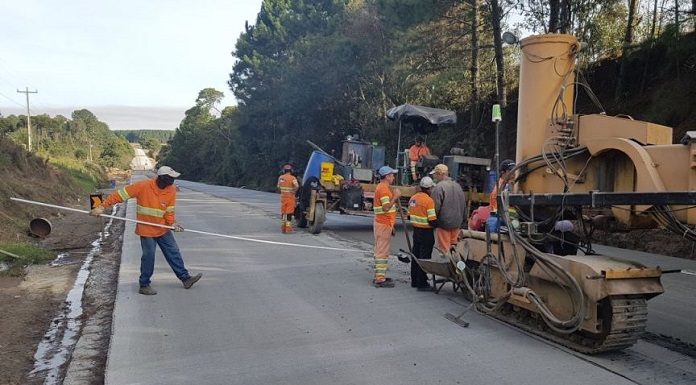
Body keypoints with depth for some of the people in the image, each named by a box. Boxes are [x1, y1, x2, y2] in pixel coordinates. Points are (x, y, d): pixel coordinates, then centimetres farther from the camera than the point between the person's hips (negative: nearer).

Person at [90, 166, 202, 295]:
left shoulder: (171, 190, -8)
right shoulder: (143, 186, -20)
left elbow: (169, 210, -3)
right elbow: (120, 194, -16)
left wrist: (172, 223, -21)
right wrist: (102, 206, -17)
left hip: (163, 229, 5)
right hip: (146, 230, -4)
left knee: (174, 253, 8)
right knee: (149, 256, -1)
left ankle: (185, 278, 19)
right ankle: (144, 285, 15)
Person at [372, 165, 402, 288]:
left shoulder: (381, 187, 17)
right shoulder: (383, 188, -17)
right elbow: (386, 207, -26)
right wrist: (395, 197, -19)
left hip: (382, 223, 11)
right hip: (384, 224, -11)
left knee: (380, 250, 14)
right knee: (383, 251, -8)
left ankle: (379, 276, 21)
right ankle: (380, 279, -6)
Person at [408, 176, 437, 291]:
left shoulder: (413, 198, 6)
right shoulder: (428, 200, -18)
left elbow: (409, 216, 14)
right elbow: (433, 220, -21)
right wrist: (435, 223, -1)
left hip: (416, 230, 8)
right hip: (426, 233, -8)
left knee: (416, 256, 15)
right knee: (424, 258, -1)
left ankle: (414, 281, 24)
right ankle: (422, 284, 3)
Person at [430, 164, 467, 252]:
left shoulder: (438, 187, -16)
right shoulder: (458, 186, 9)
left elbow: (436, 207, -19)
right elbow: (464, 206, 15)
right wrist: (462, 220, 23)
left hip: (444, 222, -7)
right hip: (457, 222, 7)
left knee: (444, 248, 2)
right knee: (454, 247, 17)